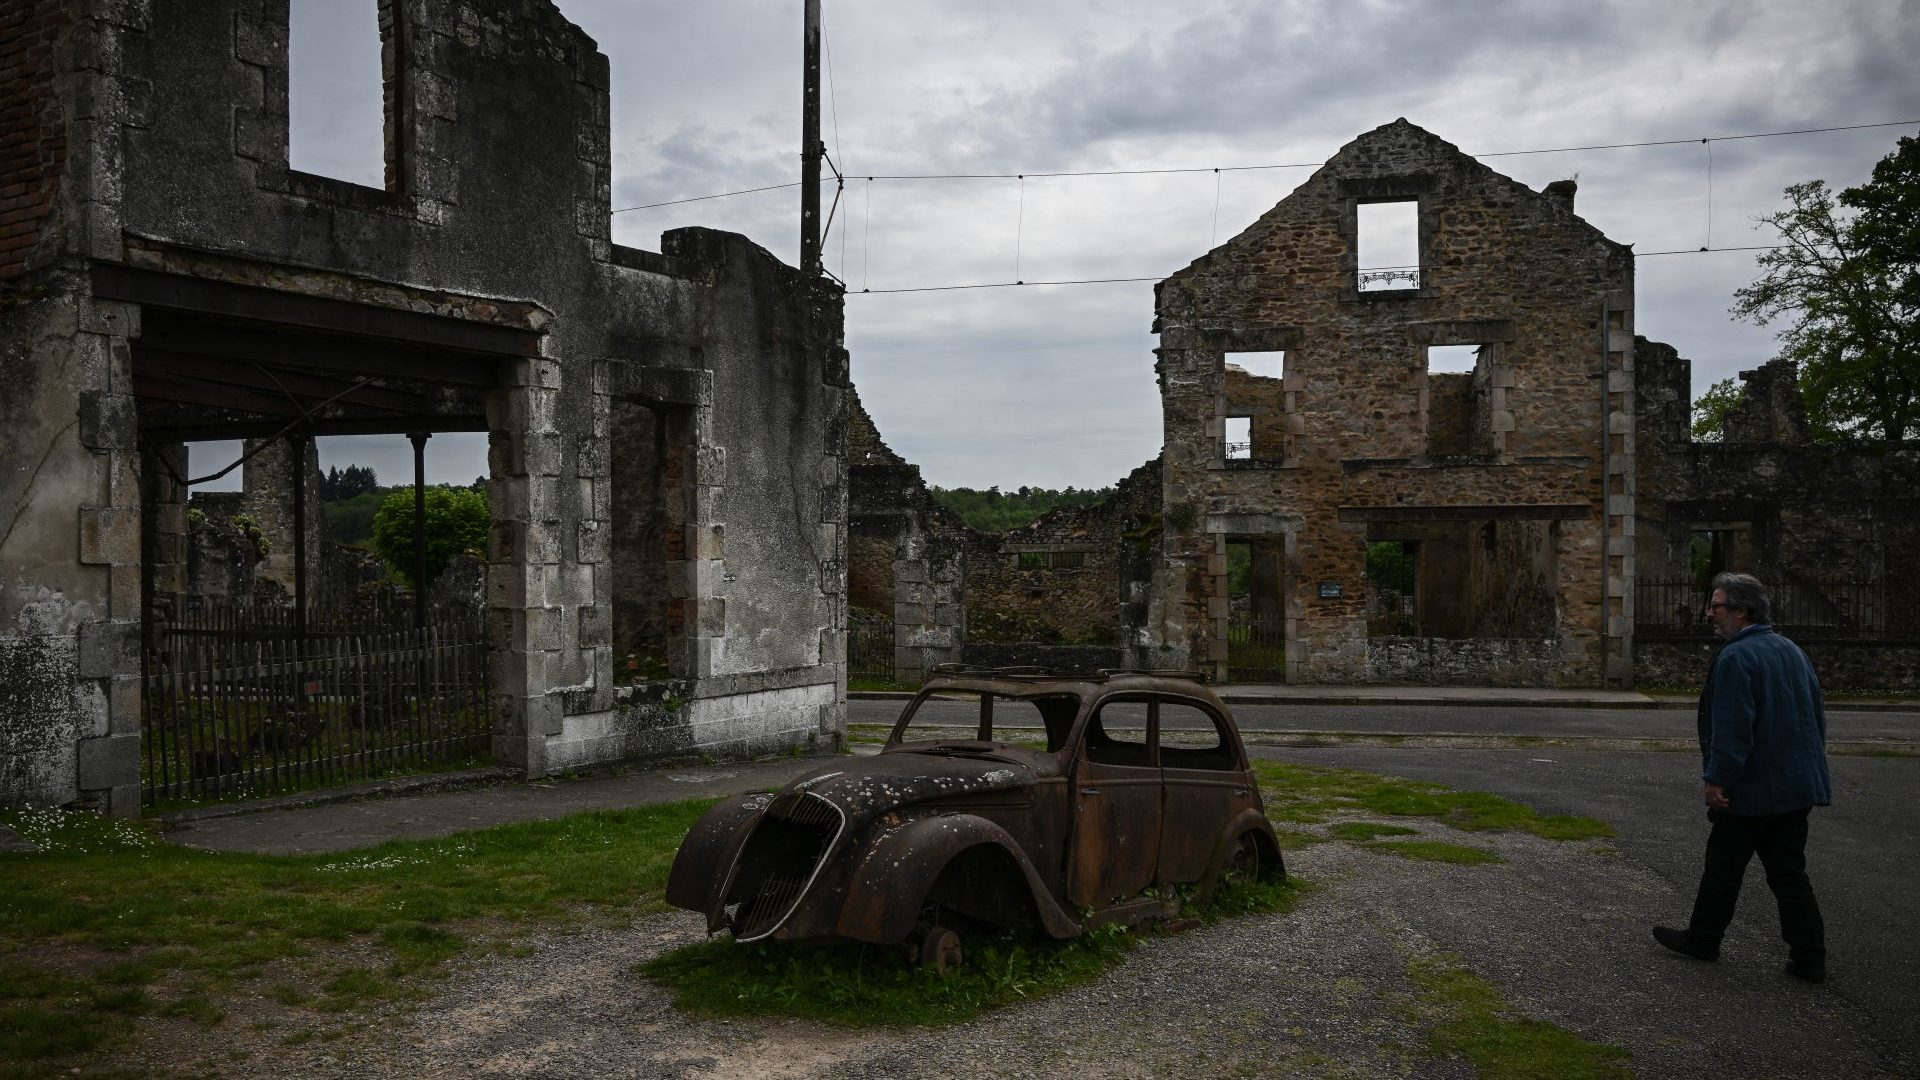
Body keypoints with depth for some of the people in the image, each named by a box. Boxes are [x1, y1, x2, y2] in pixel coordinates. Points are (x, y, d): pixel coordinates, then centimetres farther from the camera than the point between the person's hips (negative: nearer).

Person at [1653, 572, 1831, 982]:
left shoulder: (1736, 657, -18)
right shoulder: (1791, 651, 10)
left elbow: (1732, 727, -23)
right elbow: (1817, 715, 17)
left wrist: (1717, 778, -18)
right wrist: (1808, 762, 24)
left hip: (1752, 789, -8)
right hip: (1797, 785, 8)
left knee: (1723, 868, 7)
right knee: (1789, 872, 12)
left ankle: (1703, 939, 20)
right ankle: (1809, 957, 12)